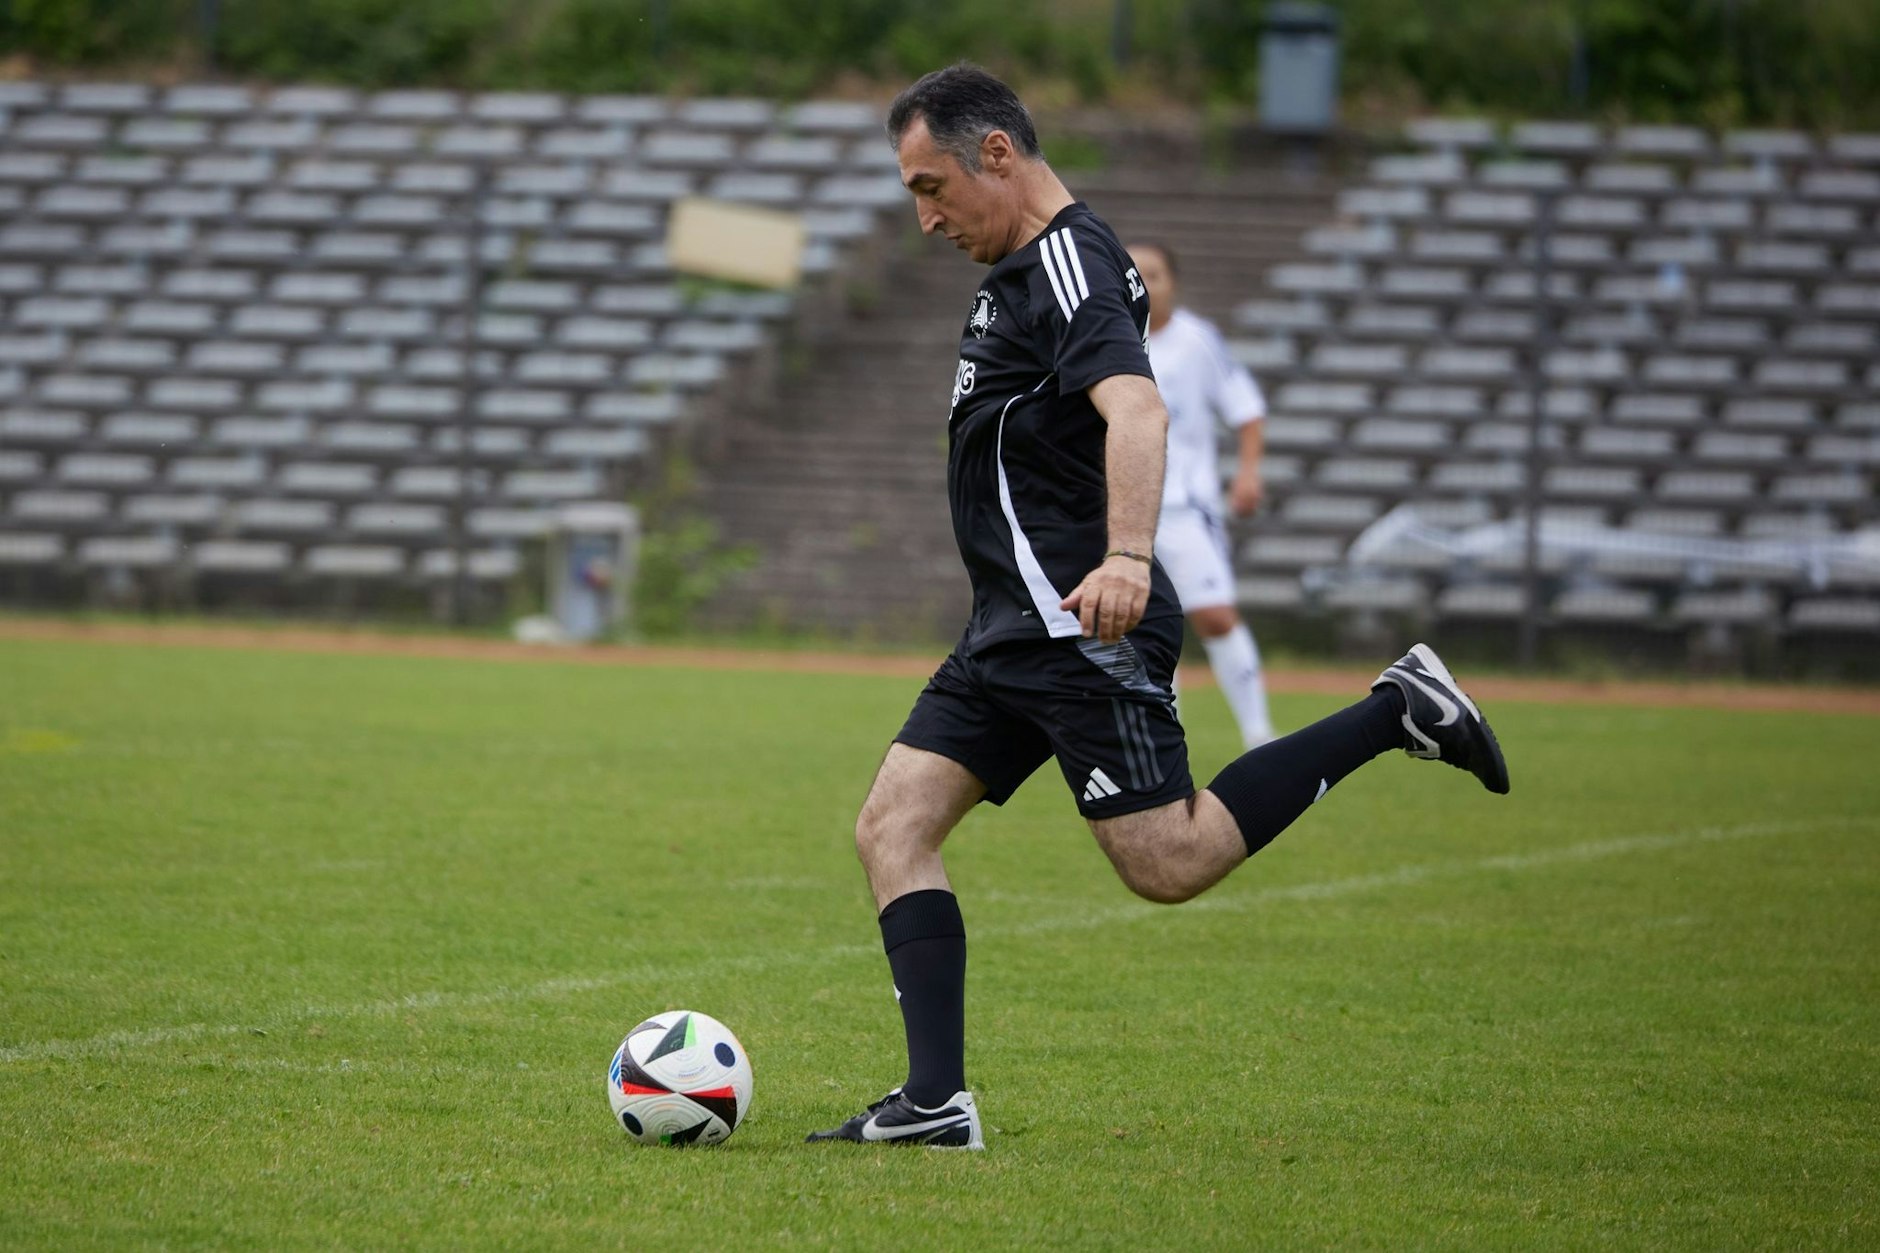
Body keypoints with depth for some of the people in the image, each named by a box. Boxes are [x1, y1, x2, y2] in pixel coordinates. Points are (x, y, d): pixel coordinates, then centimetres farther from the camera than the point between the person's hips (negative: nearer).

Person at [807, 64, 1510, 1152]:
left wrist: (1126, 557, -45)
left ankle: (1395, 716, -3)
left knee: (1166, 862, -13)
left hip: (1080, 624, -10)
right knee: (894, 827, 1)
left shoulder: (1066, 261, -13)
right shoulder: (1028, 270, 18)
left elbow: (1137, 411, -30)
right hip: (1016, 628, 10)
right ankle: (936, 1103, -5)